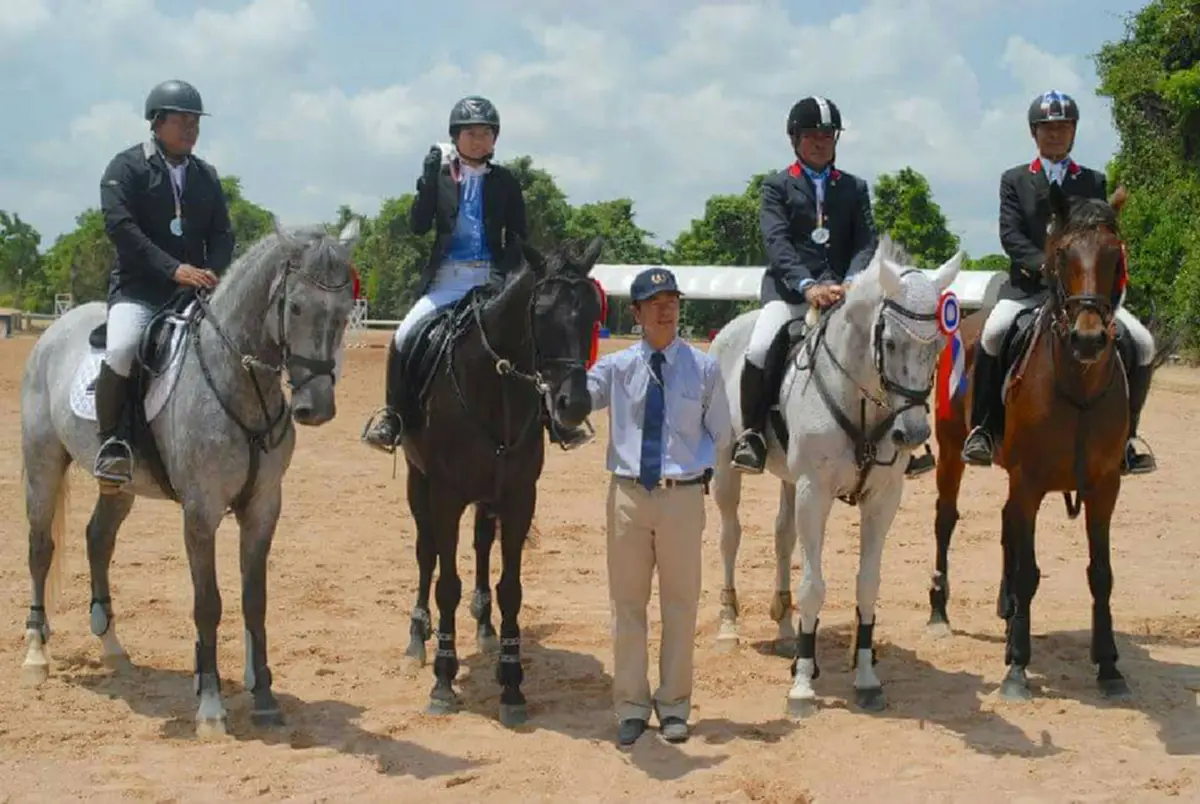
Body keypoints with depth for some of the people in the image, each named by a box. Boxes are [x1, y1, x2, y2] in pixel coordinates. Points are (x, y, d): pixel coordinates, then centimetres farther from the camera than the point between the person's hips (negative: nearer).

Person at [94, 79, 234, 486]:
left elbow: (222, 233, 9)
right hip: (138, 289, -5)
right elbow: (120, 226, -15)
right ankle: (111, 441, -14)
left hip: (196, 291, 5)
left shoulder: (207, 175, 15)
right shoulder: (127, 167, -2)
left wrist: (213, 275, -13)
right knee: (122, 350, -32)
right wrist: (174, 269, -24)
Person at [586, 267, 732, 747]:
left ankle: (674, 706, 21)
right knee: (627, 603, 8)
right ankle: (631, 707, 20)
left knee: (680, 603, 7)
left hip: (682, 496, 0)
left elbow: (721, 435, 8)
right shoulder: (616, 367, 1)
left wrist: (696, 467, -1)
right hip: (628, 493, 1)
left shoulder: (704, 368, 0)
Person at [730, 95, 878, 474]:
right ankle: (751, 433, -11)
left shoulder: (854, 188, 17)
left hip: (842, 291, 3)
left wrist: (852, 282, -16)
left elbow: (867, 242, 5)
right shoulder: (777, 186, 8)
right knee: (760, 350, -29)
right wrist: (808, 285, -24)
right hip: (789, 290, -3)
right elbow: (777, 243, -7)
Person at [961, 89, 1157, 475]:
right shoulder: (1014, 179, 10)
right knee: (993, 333, -33)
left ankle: (1123, 437, 0)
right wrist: (1046, 265, -20)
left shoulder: (1094, 182, 16)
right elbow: (1010, 236, -3)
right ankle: (983, 429, -19)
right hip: (1028, 284, -2)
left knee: (1142, 342, -15)